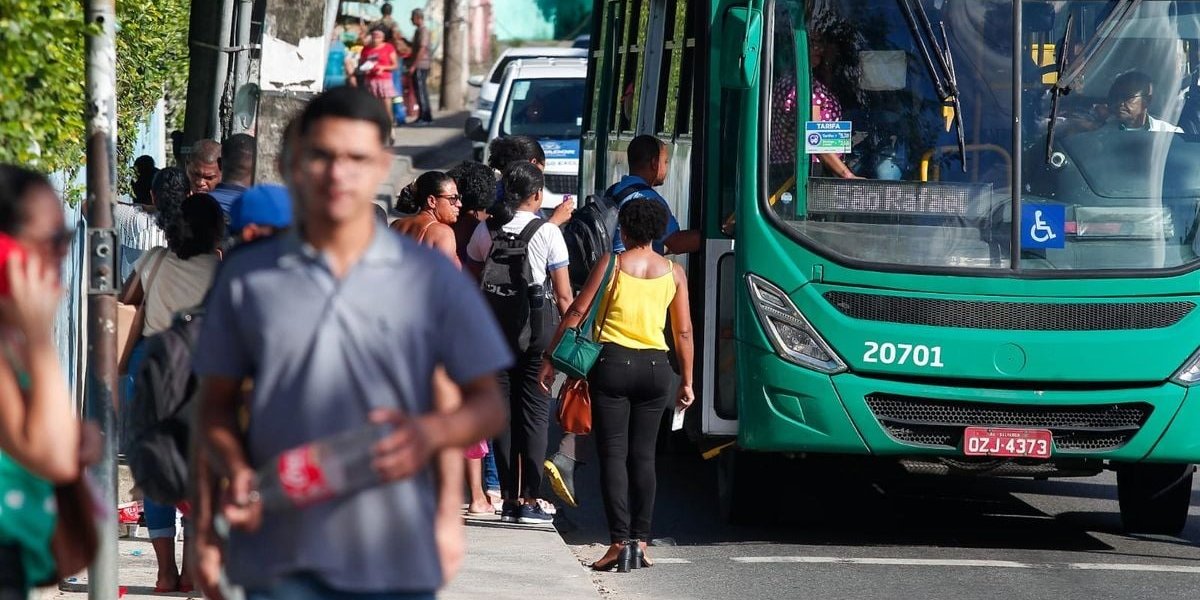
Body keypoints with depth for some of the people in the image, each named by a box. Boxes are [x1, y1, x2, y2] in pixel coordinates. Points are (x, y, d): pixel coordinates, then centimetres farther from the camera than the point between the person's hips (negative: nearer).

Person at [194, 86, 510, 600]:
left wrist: (433, 432, -16)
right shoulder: (247, 278, 5)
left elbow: (487, 404, 6)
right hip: (281, 559, 0)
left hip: (395, 558, 0)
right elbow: (217, 403, 11)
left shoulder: (431, 279, 4)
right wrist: (236, 472, -9)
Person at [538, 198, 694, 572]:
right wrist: (687, 382, 16)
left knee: (613, 454, -2)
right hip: (656, 366, 3)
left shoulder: (612, 264, -2)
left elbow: (577, 311, -4)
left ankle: (620, 542, -11)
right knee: (643, 455, 10)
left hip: (613, 362, -3)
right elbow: (684, 332, 8)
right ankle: (640, 541, 6)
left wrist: (550, 360, 1)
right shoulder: (673, 272, 6)